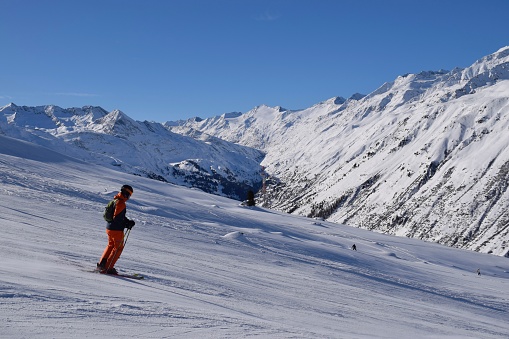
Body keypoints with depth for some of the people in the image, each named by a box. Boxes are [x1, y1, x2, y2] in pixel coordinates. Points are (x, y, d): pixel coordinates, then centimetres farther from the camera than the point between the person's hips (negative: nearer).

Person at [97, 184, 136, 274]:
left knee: (111, 245, 24)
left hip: (109, 228, 9)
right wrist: (127, 224, -15)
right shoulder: (121, 203, -21)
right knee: (118, 248, 3)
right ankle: (108, 268, 3)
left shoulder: (115, 200, 11)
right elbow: (117, 217, -25)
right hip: (117, 229, -9)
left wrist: (128, 222, 7)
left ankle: (101, 264, 24)